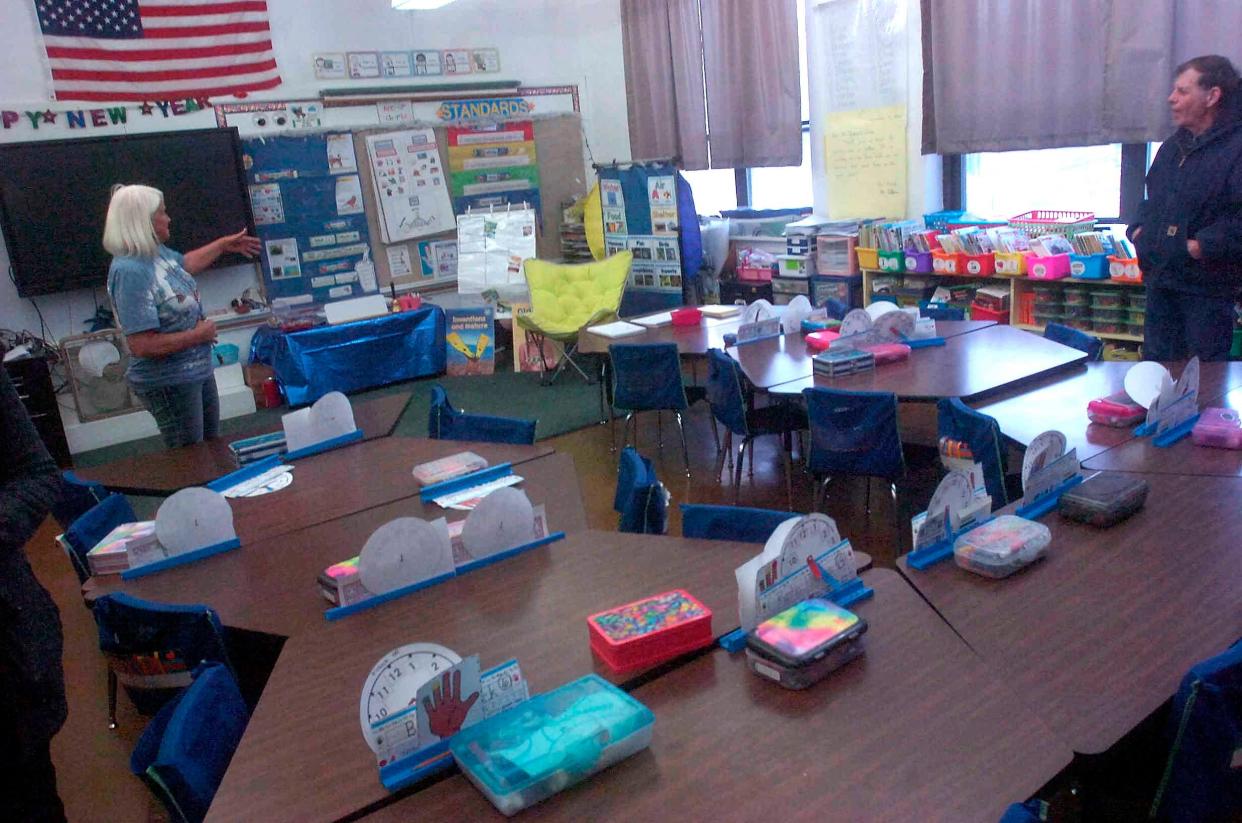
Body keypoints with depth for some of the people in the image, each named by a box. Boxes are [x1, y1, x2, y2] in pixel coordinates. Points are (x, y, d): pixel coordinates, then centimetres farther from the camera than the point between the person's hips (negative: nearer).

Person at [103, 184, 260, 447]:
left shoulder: (155, 250, -2)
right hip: (169, 384, -9)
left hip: (199, 371, 9)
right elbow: (142, 346, -30)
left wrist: (224, 244, 32)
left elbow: (185, 263, 25)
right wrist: (198, 335, -20)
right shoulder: (130, 271, -27)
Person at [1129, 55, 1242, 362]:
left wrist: (1204, 245, -25)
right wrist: (1139, 227, 11)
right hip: (1161, 278, 8)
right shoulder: (1173, 146, 15)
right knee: (1156, 363, 16)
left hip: (1207, 286, -8)